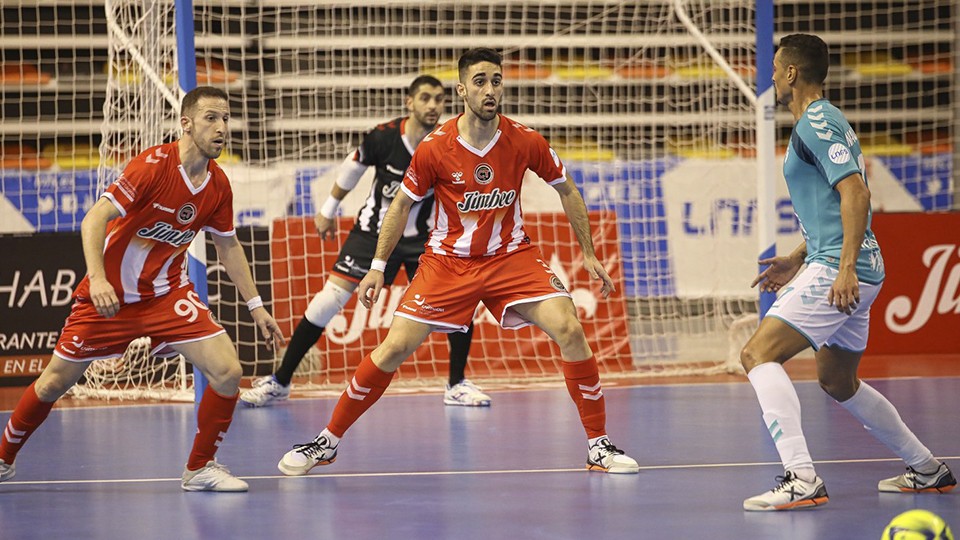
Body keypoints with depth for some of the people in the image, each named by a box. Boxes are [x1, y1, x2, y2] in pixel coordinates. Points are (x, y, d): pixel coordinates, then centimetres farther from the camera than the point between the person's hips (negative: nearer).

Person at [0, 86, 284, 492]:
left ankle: (200, 468, 3)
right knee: (54, 383, 6)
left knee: (227, 371, -15)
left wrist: (256, 306, 13)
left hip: (167, 294, 4)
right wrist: (96, 278, -37)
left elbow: (228, 247, 12)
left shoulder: (218, 186, -4)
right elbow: (94, 219, -24)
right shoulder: (153, 165, -21)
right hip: (109, 293, -4)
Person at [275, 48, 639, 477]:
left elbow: (566, 191, 6)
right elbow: (402, 204, 1)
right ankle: (327, 442, 6)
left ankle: (598, 444, -6)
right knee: (394, 348, -9)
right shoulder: (434, 148, -14)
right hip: (448, 261, -1)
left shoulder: (525, 142, -11)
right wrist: (378, 267, -1)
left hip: (511, 257, 1)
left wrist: (588, 254, 7)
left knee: (569, 331, -19)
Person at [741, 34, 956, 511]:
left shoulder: (816, 123, -11)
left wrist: (846, 267, -28)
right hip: (842, 269, 11)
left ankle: (801, 479, -26)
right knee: (837, 382, 22)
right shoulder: (819, 122, 20)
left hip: (838, 271, -11)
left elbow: (856, 193, -22)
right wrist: (797, 259, 27)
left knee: (758, 353, -16)